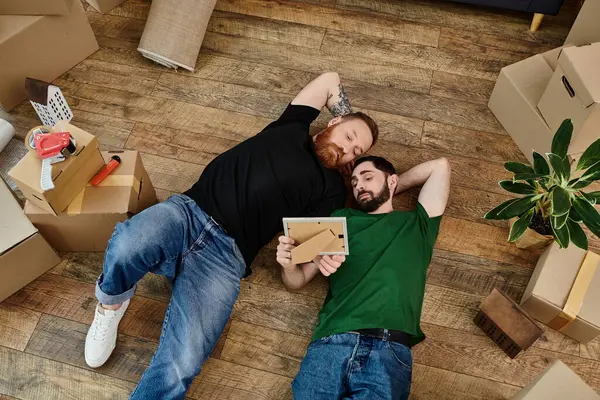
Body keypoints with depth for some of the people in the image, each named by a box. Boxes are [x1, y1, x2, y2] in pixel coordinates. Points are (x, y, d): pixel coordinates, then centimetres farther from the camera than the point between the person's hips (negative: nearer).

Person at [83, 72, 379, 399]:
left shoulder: (331, 187, 14)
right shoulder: (291, 128, 19)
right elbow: (330, 81, 30)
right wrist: (350, 122, 34)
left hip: (226, 254, -2)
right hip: (187, 212, 2)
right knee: (126, 247, -33)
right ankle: (111, 304, 2)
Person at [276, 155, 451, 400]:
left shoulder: (416, 224, 22)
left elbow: (440, 166, 26)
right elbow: (297, 282, 21)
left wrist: (392, 189, 30)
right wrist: (288, 263, -2)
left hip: (389, 348, -1)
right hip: (331, 342, 2)